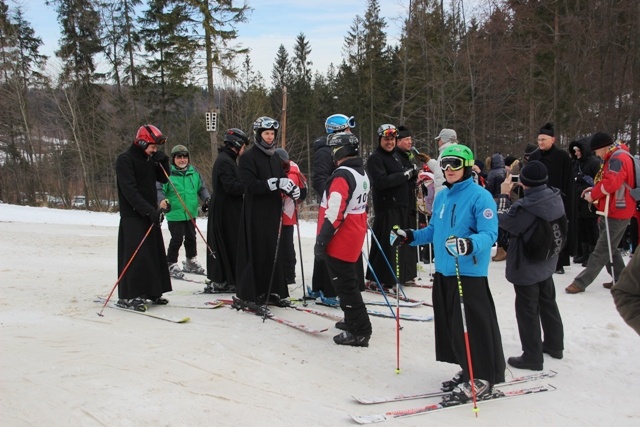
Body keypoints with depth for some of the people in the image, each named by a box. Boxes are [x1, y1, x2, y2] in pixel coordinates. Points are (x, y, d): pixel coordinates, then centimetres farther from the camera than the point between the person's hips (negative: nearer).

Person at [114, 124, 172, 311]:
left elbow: (163, 179, 16)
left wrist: (163, 161, -1)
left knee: (155, 253, 9)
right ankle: (127, 296, -7)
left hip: (150, 214, 8)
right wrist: (150, 210, -26)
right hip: (133, 215, -8)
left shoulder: (150, 159, 13)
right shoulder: (125, 160, -12)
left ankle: (152, 291, 19)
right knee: (136, 254, -12)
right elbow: (130, 191, -20)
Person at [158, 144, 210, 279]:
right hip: (175, 214, -6)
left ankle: (191, 262, 36)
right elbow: (159, 190, -13)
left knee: (191, 238, 19)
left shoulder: (194, 172, 3)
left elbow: (201, 188, 13)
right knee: (177, 239, -6)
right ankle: (171, 265, 11)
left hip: (191, 213, 6)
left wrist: (206, 199, -1)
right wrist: (163, 201, -30)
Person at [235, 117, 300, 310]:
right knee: (255, 252, -5)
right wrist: (275, 183, -29)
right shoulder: (248, 157, -7)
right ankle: (248, 295, 2)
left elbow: (281, 178, 17)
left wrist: (291, 188, -6)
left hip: (274, 211, 7)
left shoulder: (274, 157, 16)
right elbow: (250, 185, -18)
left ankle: (272, 291, 19)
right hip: (256, 212, -7)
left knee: (275, 251, 9)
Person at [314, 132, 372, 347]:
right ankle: (355, 321, 35)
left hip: (340, 241, -10)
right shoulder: (362, 173, 11)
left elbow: (334, 212, -26)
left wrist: (322, 239, -22)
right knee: (350, 281, 22)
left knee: (344, 285, -3)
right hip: (354, 238, 10)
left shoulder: (342, 176, -20)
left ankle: (359, 332, 2)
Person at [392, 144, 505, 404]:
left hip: (470, 273, -8)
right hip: (443, 271, 8)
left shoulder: (480, 196, -11)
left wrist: (470, 244, -37)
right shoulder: (442, 196, 12)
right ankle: (468, 371, 30)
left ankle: (482, 378, 12)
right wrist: (410, 237, 9)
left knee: (472, 325, -4)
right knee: (450, 325, 14)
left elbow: (489, 233, -19)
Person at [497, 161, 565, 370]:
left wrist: (504, 196, -8)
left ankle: (532, 356, 13)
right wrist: (516, 194, -2)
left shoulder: (525, 206, -29)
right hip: (547, 263, 8)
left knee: (527, 310, 4)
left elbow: (504, 222, -15)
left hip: (526, 267, -8)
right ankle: (554, 344, 40)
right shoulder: (555, 198, -6)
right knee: (548, 302, 24)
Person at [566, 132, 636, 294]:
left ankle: (581, 282, -3)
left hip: (616, 214, -10)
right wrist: (595, 189, 7)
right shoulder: (614, 158, 16)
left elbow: (611, 183, -29)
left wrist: (593, 194, -15)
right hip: (612, 212, 11)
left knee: (601, 251, -5)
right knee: (609, 249, 17)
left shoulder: (618, 159, -18)